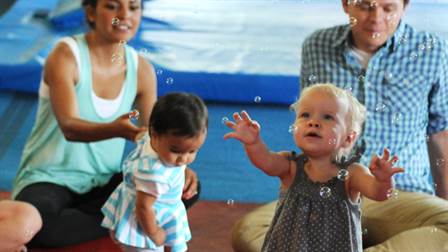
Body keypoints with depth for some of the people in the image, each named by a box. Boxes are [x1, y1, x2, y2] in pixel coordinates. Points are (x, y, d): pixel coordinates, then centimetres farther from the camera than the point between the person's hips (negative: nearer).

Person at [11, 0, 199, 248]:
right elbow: (69, 127, -28)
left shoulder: (141, 69, 0)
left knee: (187, 187, -16)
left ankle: (72, 218, -13)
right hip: (50, 179, -5)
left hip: (104, 181, 5)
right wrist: (116, 130, -48)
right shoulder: (66, 55, -15)